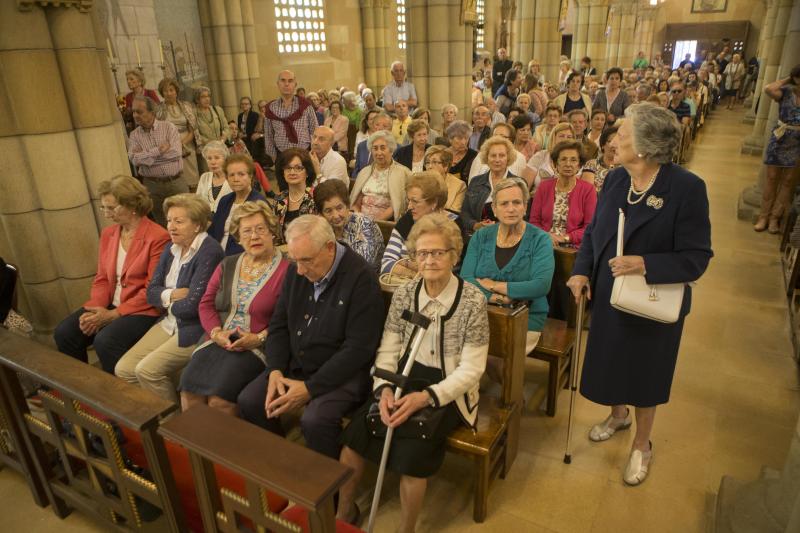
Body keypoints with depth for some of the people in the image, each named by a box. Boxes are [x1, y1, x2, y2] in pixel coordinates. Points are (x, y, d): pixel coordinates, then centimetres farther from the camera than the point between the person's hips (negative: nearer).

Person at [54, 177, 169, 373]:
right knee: (63, 333, -8)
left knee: (105, 341, -28)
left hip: (143, 310, -7)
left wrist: (113, 315, -16)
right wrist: (96, 309, -7)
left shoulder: (157, 237, -15)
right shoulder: (108, 233, 9)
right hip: (110, 306, 7)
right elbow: (101, 278, 11)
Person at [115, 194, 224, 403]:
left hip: (196, 329, -8)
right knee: (123, 369, 1)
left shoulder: (209, 252, -18)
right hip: (169, 324, 9)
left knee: (147, 370, -18)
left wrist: (168, 303, -2)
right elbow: (151, 292, 9)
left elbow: (192, 305, -22)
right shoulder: (170, 250, 10)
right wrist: (173, 295, -12)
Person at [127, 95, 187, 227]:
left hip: (176, 181, -1)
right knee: (162, 224, 8)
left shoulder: (168, 127, 0)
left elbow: (176, 152, -15)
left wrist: (145, 156, -10)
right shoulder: (134, 135, 5)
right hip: (152, 185, 2)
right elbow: (134, 159, -11)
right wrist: (159, 150, -16)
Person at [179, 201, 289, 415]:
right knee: (189, 389, -18)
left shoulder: (286, 270, -3)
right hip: (219, 342, 5)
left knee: (219, 398, -25)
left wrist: (259, 338, -16)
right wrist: (217, 332, -3)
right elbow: (206, 303, 15)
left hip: (257, 348, -5)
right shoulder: (227, 265, 17)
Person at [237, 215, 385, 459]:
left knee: (315, 420, -29)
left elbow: (359, 348, -21)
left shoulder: (362, 277, -19)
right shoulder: (296, 271, 2)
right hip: (295, 365, 7)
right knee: (248, 401, -6)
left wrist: (310, 388, -22)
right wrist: (275, 370, -7)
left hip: (342, 373, -6)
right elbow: (279, 325, 9)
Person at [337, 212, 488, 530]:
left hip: (448, 391, -3)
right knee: (353, 434, -16)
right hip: (406, 379, 4)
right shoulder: (404, 294, 0)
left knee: (411, 449, -26)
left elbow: (471, 370, -13)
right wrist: (385, 389, -17)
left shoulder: (473, 301, -12)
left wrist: (426, 397, -25)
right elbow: (387, 350, 2)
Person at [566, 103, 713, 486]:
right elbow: (593, 232, 5)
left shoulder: (686, 188, -21)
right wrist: (581, 271, -9)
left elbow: (696, 257, -19)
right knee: (612, 363, 23)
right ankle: (618, 414, 54)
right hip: (608, 298, 5)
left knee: (644, 374, 14)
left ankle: (642, 446, 40)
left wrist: (646, 264, -33)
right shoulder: (615, 179, -4)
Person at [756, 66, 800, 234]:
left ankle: (775, 217, 12)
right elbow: (768, 89, -22)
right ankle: (764, 216, 11)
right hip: (779, 140, -1)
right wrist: (786, 80, -10)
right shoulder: (786, 92, -4)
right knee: (771, 178, 4)